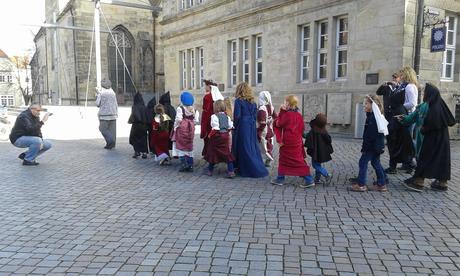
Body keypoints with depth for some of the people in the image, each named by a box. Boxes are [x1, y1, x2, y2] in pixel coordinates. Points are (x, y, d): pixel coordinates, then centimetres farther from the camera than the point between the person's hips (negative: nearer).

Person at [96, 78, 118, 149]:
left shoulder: (100, 92, -6)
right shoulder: (112, 92, 8)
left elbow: (98, 104, -6)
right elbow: (116, 104, 9)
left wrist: (96, 97, 11)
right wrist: (116, 113, 16)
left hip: (104, 114, -5)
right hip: (113, 114, 5)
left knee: (103, 128, 4)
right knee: (112, 129, 7)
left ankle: (110, 141, -11)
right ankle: (112, 144, 9)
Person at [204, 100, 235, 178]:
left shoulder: (214, 116, -13)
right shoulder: (226, 116, 6)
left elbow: (215, 128, -20)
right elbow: (230, 127, 9)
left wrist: (210, 135, -9)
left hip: (217, 136, -5)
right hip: (225, 136, 5)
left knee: (213, 154, 9)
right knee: (227, 153, 6)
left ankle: (210, 170, 22)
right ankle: (231, 171, 0)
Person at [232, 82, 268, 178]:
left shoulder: (238, 101, -10)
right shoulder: (252, 101, 8)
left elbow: (237, 115, -14)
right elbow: (255, 114, 9)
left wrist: (235, 125, -1)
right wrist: (251, 122, 13)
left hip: (242, 126, -6)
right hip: (252, 126, 6)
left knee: (244, 148, 2)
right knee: (253, 147, 13)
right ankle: (258, 168, 17)